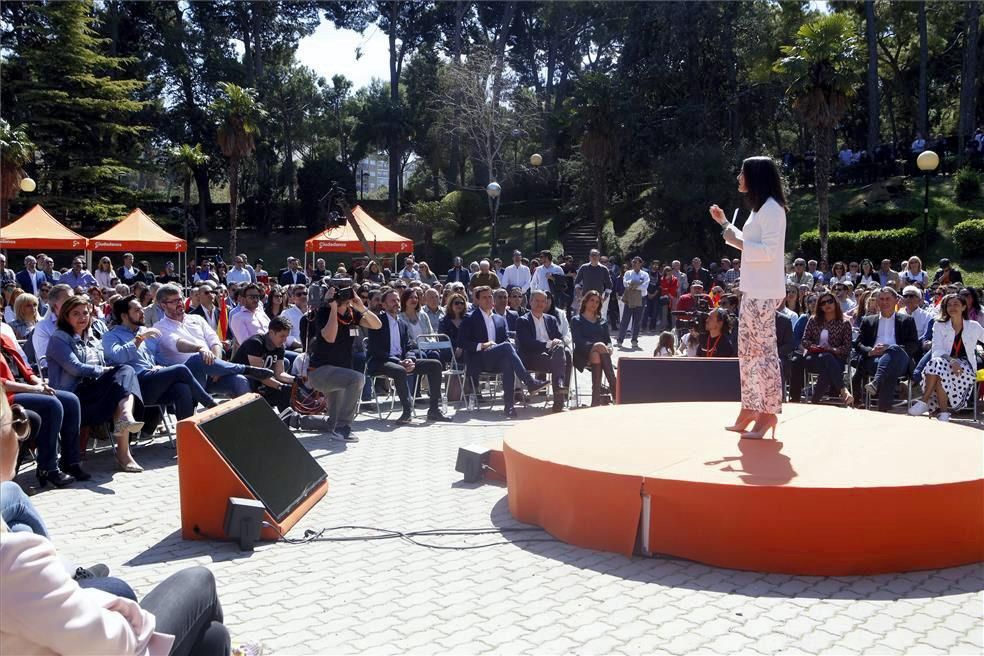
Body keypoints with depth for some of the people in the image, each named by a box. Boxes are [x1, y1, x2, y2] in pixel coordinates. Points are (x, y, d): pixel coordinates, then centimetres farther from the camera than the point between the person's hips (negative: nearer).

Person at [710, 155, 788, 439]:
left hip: (764, 294, -10)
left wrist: (737, 242, -15)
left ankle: (769, 412, -1)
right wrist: (724, 223, 23)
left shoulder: (771, 208, -13)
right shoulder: (759, 208, 18)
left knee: (764, 351, -6)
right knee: (748, 350, 12)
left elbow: (770, 250, -21)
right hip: (752, 291, 10)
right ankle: (749, 408, 19)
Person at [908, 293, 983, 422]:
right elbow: (937, 350, -3)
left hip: (966, 367, -1)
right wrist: (951, 360, -23)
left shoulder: (973, 327, 11)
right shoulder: (940, 325, 10)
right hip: (946, 362, 1)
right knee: (936, 362, -35)